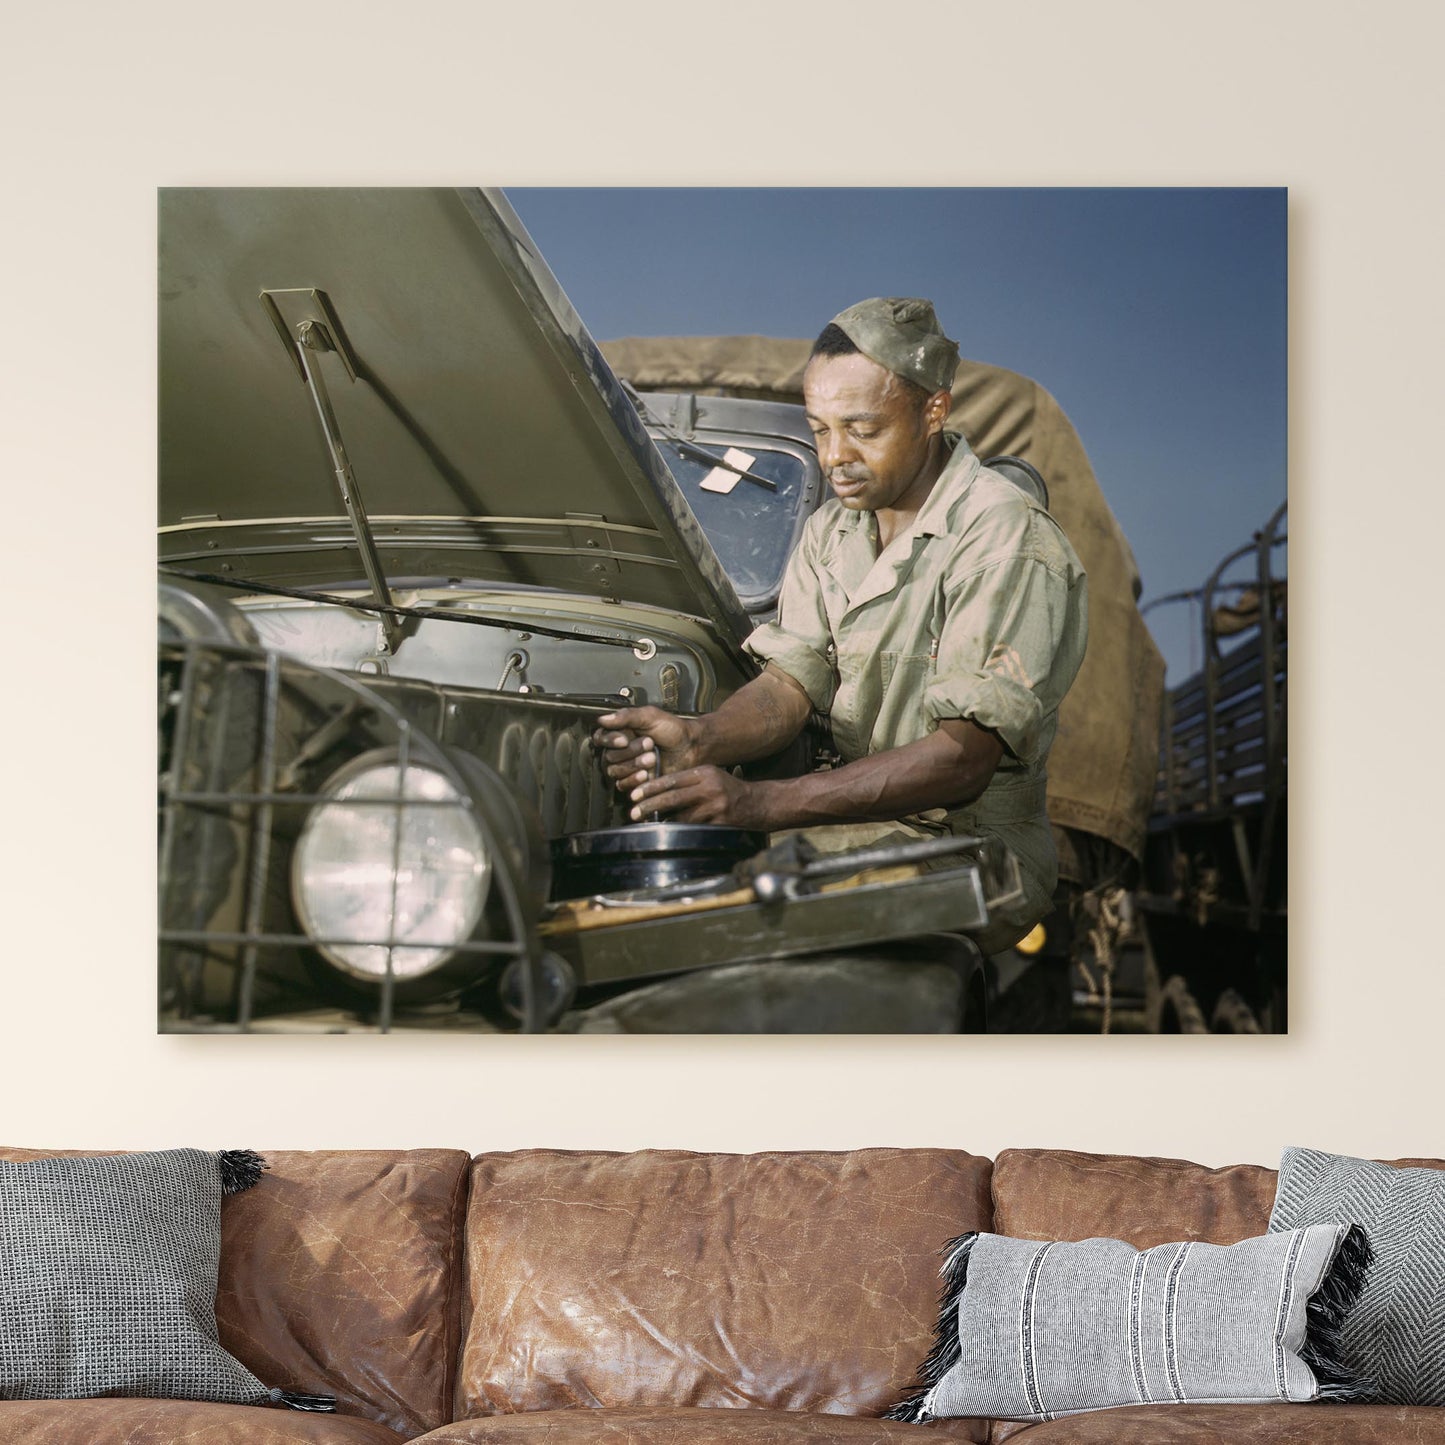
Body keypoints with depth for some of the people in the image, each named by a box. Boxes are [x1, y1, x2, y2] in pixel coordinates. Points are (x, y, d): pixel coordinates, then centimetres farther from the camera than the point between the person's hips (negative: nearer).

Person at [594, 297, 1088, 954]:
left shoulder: (1010, 538, -14)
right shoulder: (830, 531, 12)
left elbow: (964, 759, -22)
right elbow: (790, 684, 3)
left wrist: (759, 802, -30)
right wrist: (699, 740, -23)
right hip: (856, 820, 6)